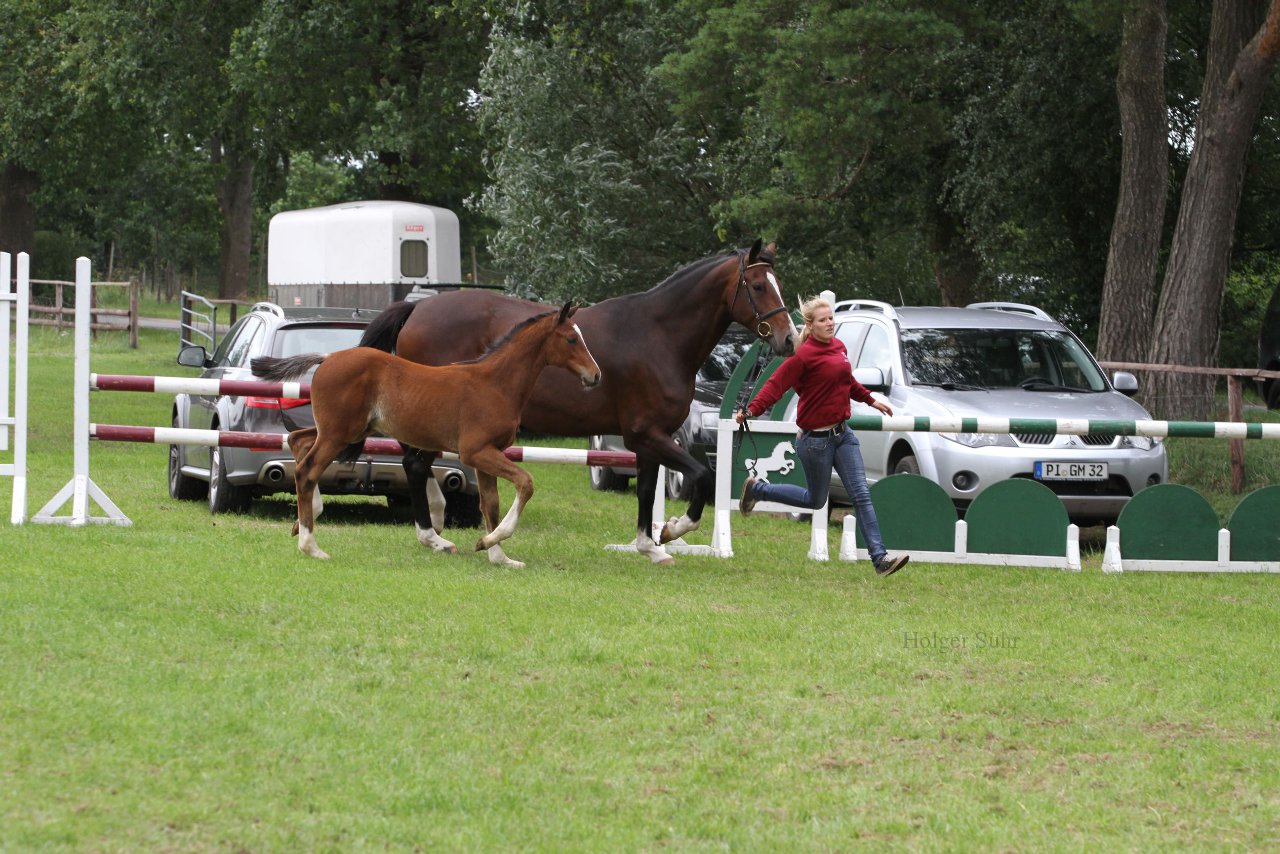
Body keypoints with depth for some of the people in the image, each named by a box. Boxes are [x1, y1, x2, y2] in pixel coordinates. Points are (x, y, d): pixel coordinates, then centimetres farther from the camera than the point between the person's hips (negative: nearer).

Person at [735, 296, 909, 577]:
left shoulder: (838, 346, 7)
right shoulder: (804, 355, -16)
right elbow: (777, 385, -20)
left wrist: (870, 400, 31)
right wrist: (750, 411, -31)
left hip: (842, 433, 7)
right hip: (815, 438, -7)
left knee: (862, 495, -2)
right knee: (815, 500, 9)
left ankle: (880, 558, -6)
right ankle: (757, 489, 30)